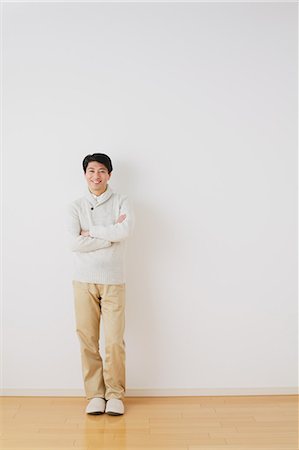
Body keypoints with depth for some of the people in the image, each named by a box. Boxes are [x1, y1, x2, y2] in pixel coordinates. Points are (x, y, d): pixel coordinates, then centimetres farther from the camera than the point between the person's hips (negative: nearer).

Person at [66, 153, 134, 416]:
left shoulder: (122, 203, 3)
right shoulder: (75, 207, 5)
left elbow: (126, 231, -17)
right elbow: (75, 243, -10)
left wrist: (91, 231, -9)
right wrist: (112, 233, -11)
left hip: (113, 281, -1)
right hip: (84, 280, 1)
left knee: (115, 340, -1)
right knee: (88, 340, 5)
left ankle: (115, 394, 17)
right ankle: (94, 394, 20)